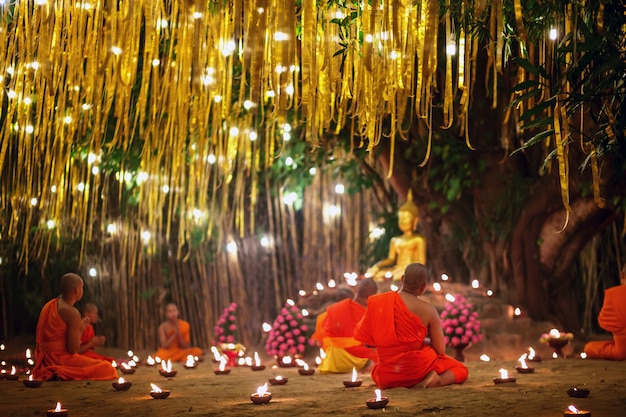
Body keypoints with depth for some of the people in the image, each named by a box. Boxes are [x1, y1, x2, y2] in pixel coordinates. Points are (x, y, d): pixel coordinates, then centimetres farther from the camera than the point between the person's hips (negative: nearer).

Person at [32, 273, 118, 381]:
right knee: (107, 370, -8)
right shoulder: (72, 313, -15)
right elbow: (73, 349, -17)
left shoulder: (49, 305, 11)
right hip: (60, 359, -9)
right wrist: (80, 330, -1)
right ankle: (62, 377, -15)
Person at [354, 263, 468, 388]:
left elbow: (367, 343, 1)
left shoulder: (376, 302, -6)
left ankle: (397, 384, 9)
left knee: (375, 370, 40)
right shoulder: (427, 310, -13)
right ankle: (440, 379, -10)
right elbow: (440, 349, -8)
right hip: (419, 369, -3)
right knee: (461, 370, 21)